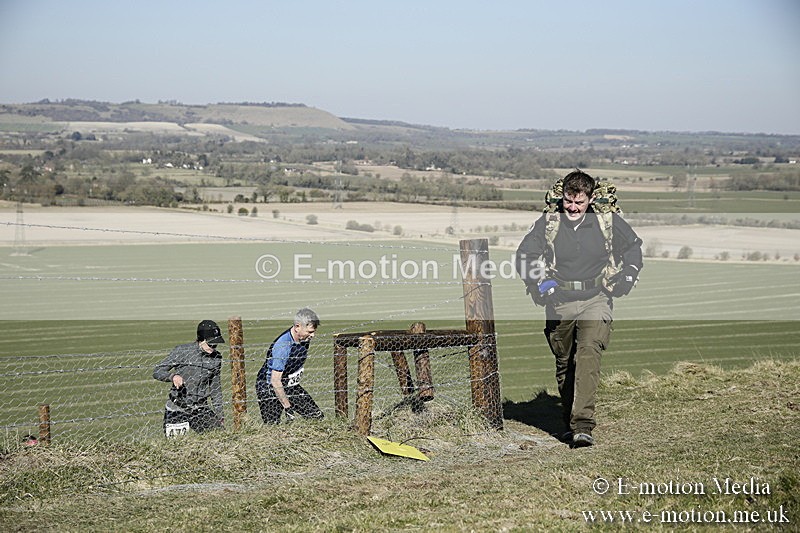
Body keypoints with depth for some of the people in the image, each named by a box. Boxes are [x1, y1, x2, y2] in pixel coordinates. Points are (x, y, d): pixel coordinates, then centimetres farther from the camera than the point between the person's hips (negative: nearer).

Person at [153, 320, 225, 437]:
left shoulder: (216, 358, 6)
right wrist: (173, 376, -27)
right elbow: (157, 371, -7)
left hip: (201, 409, 3)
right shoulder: (181, 351, -7)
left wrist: (220, 413, 15)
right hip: (177, 409, -3)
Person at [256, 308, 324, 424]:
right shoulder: (283, 346, -30)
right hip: (269, 388, -8)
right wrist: (287, 408, -24)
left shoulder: (304, 338, -5)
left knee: (317, 415, -1)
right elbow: (275, 381, -28)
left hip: (290, 385, 8)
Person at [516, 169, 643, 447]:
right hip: (559, 303, 2)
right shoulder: (547, 223, 2)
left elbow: (634, 246, 20)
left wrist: (625, 278, 8)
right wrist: (541, 283, -8)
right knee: (564, 362, 9)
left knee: (588, 353, -22)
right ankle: (570, 423, 25)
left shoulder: (607, 221, 3)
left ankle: (583, 425, -30)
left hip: (596, 300, -2)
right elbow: (524, 255, 6)